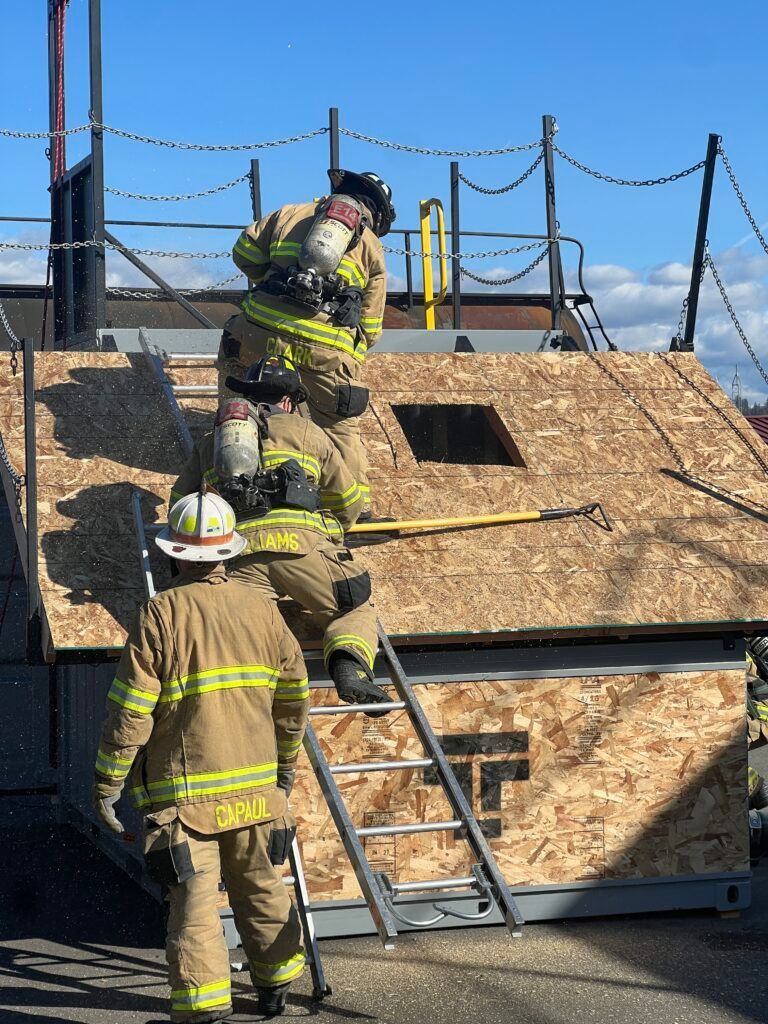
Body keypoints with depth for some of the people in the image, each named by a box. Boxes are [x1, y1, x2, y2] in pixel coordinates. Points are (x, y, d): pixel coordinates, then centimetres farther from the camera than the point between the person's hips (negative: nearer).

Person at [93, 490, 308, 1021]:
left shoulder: (161, 613, -12)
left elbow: (130, 712, -13)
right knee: (261, 887, 20)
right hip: (256, 786, 5)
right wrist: (286, 766, 23)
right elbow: (295, 695, 9)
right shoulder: (262, 608, 2)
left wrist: (106, 785, -4)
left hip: (184, 793, -5)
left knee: (194, 903, 0)